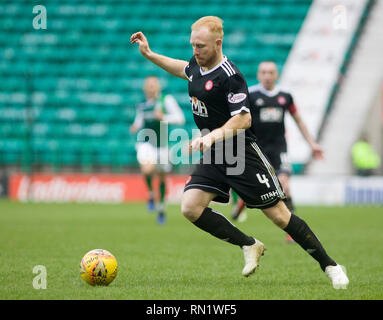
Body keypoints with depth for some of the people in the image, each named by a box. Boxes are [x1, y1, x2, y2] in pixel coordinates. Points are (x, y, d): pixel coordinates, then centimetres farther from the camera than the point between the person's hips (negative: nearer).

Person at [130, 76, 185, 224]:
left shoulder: (166, 100, -6)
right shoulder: (142, 105, 5)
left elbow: (180, 118, -12)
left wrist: (163, 117, -25)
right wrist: (135, 127, 0)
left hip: (161, 144, 0)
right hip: (146, 143, 0)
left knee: (162, 177, 10)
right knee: (147, 169, -28)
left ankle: (161, 207, 32)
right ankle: (150, 194, 0)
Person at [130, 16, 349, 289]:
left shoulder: (230, 77, -20)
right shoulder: (198, 64, 5)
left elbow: (243, 119, -24)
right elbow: (185, 69, 30)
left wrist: (213, 136, -37)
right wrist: (149, 54, 27)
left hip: (243, 154, -8)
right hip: (213, 156, 8)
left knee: (279, 215, -7)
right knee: (190, 208, -11)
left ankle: (330, 266, 6)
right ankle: (250, 246, 5)